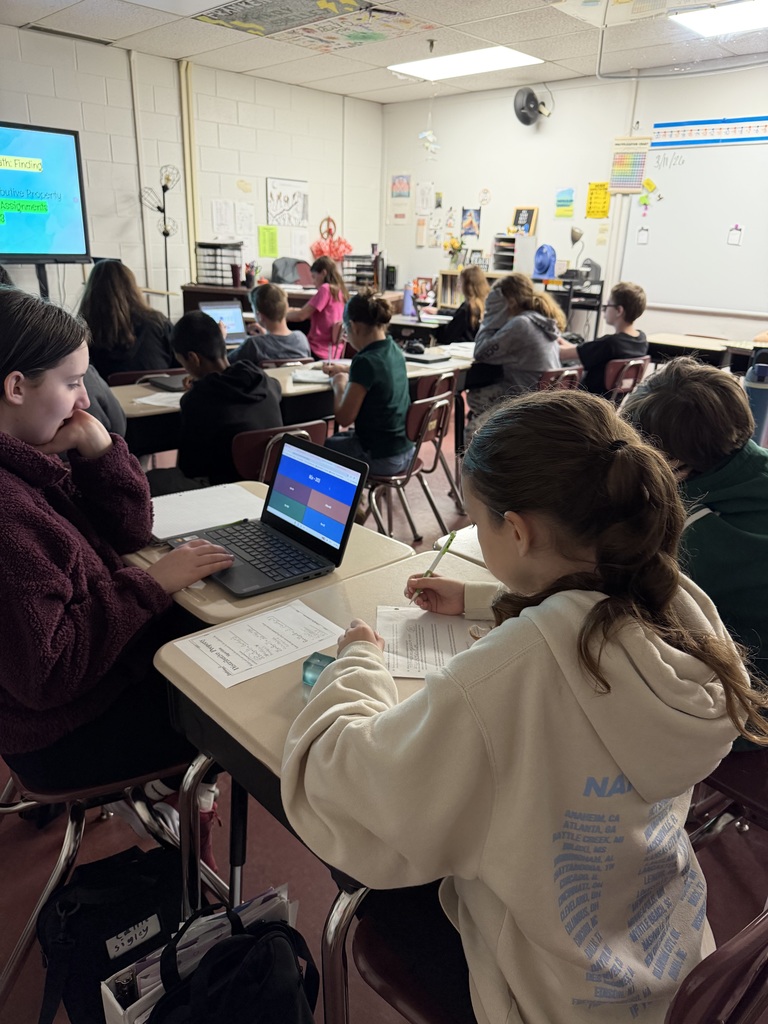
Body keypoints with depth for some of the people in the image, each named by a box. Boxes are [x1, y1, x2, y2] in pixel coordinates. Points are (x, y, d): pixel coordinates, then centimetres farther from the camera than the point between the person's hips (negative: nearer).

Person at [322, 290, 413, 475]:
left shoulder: (365, 361, -24)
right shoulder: (393, 350, 2)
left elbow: (344, 418, -19)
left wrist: (339, 385, -3)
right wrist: (345, 369, 26)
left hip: (379, 457, -8)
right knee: (332, 440, 29)